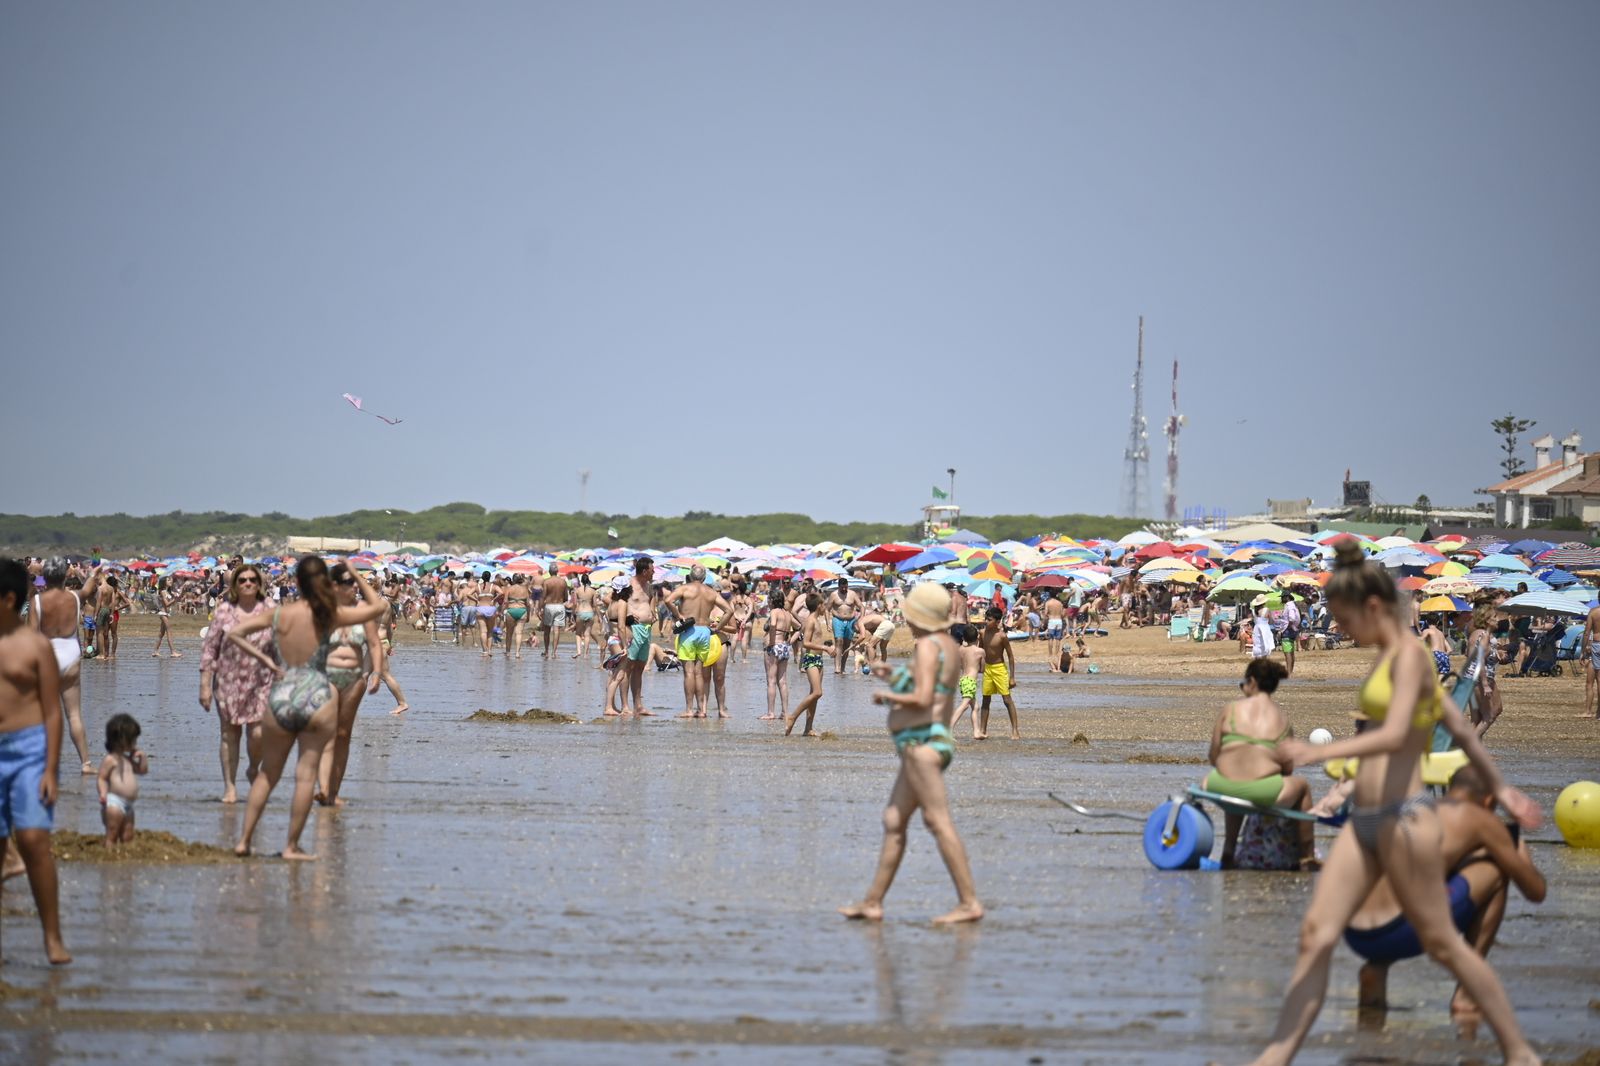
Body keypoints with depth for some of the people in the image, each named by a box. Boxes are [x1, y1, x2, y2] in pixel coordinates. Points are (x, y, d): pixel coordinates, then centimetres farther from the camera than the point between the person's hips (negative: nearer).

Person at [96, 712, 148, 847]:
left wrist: (142, 757, 11)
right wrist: (103, 793, -28)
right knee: (112, 836, -6)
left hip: (127, 805, 9)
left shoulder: (128, 760, 16)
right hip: (114, 802, -9)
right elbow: (101, 778, -13)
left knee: (127, 838, 10)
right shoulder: (110, 760, -10)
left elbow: (143, 770, 26)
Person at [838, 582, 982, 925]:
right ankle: (873, 903, 15)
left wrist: (887, 696, -6)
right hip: (930, 743, 11)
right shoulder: (948, 646, 18)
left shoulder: (926, 646, -12)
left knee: (939, 822, -14)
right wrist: (895, 677, 26)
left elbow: (922, 700, -22)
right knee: (893, 822, 12)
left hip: (921, 742, -11)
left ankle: (969, 902, -18)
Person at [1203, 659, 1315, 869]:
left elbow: (1213, 755, 6)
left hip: (1224, 788, 1)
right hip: (1263, 793, -1)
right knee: (1302, 785, 30)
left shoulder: (1230, 709, 7)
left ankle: (1228, 850, 41)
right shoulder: (1282, 719, 10)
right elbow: (1287, 769, 8)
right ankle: (1307, 858, 32)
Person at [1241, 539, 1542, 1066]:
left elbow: (1395, 735, -25)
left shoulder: (1409, 655, -10)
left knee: (1441, 943, 0)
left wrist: (1319, 752, -34)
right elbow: (1460, 727, 23)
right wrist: (1499, 788, 31)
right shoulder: (1390, 657, 16)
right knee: (1316, 934, -1)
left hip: (1403, 818, -9)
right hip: (1364, 822, 9)